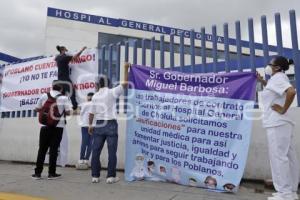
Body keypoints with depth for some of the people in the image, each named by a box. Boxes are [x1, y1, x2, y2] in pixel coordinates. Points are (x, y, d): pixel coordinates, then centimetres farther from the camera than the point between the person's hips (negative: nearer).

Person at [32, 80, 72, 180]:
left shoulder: (44, 96, 4)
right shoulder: (64, 98, -4)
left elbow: (37, 109, 10)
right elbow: (68, 112, -7)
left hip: (45, 125, 2)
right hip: (58, 126, -2)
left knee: (42, 149, 9)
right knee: (53, 149, 3)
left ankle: (37, 172, 13)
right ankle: (51, 173, 7)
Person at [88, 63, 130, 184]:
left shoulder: (95, 96, 6)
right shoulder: (112, 92, -5)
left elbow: (92, 113, 7)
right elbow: (125, 83, -1)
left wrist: (90, 125, 19)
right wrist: (126, 69, 8)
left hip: (99, 124, 4)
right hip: (111, 124, -3)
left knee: (96, 151, 9)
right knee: (112, 151, 3)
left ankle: (95, 176, 15)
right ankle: (111, 176, 6)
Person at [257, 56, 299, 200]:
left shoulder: (278, 77, -11)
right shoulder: (277, 78, 17)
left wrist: (283, 110, -20)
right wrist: (262, 81, 25)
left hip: (277, 124, -10)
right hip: (280, 124, 10)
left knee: (278, 157, -7)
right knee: (288, 157, 11)